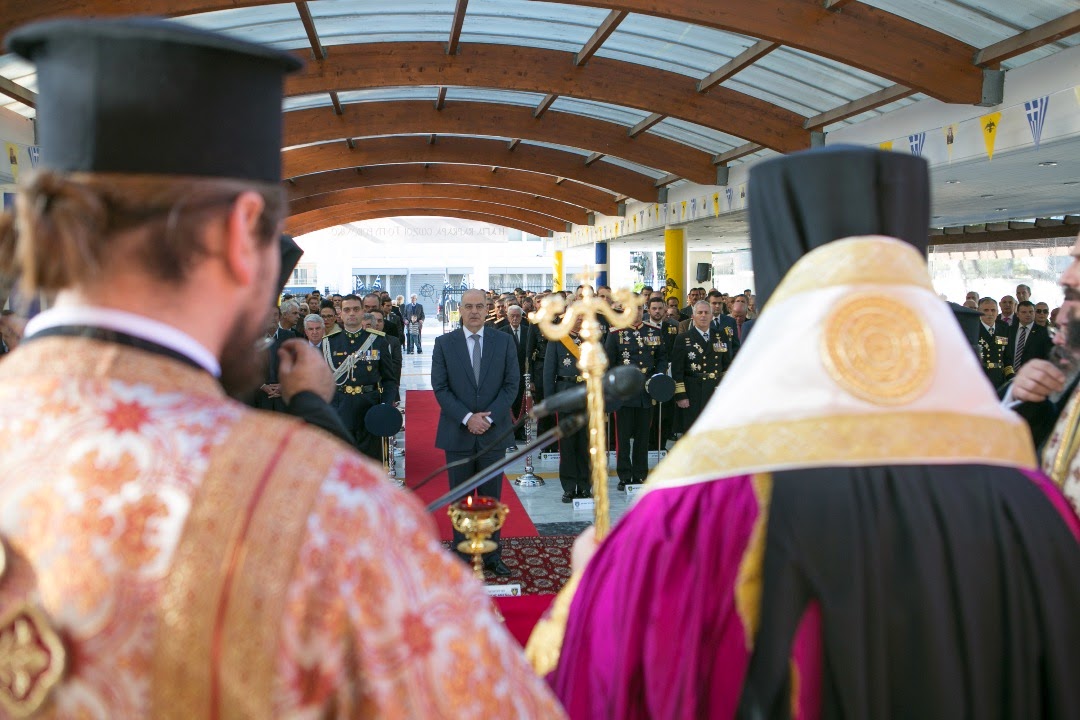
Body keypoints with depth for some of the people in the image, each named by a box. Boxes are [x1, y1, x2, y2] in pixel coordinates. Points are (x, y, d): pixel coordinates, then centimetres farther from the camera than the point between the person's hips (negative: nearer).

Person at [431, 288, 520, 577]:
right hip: (457, 433, 0)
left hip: (494, 432, 1)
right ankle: (462, 557, 16)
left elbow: (512, 384, 0)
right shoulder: (444, 343, 1)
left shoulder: (504, 342, 3)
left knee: (491, 498, 8)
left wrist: (488, 416, -12)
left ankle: (492, 556, 17)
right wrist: (467, 418, -14)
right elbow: (440, 388, -3)